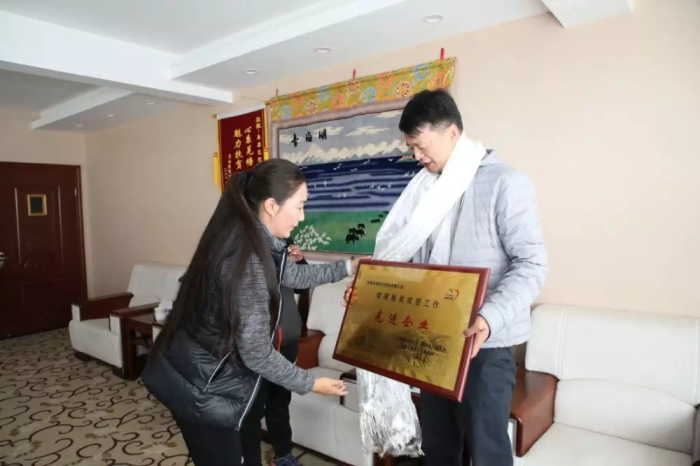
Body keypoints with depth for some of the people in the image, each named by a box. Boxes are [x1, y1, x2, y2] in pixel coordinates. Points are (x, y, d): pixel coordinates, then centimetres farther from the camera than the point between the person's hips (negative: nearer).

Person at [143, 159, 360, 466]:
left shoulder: (244, 238, 0)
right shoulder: (248, 257, -29)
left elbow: (294, 275, 15)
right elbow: (256, 353, -25)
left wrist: (348, 268, 14)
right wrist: (309, 383, -12)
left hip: (199, 375, 9)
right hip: (200, 387, -9)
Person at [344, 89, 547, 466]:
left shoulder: (505, 183, -12)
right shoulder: (427, 186, 9)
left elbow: (532, 263, -16)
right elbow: (406, 254, 14)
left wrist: (490, 318, -29)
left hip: (485, 344, -6)